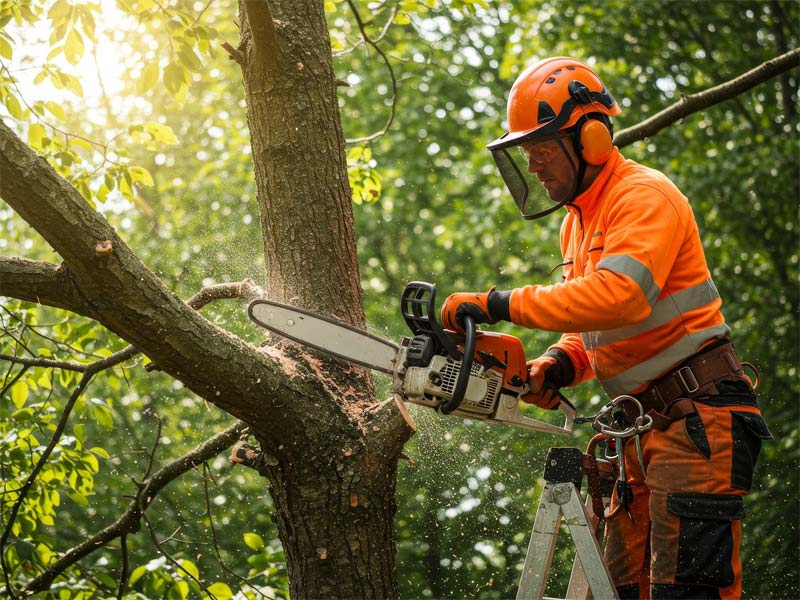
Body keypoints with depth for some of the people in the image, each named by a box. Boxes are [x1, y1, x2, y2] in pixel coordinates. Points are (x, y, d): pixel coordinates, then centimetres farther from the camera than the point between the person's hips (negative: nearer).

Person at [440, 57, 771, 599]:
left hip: (698, 415, -10)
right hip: (645, 424, 10)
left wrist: (502, 304, -28)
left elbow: (616, 297, -30)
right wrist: (559, 362, -1)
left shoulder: (644, 197, -13)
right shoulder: (580, 219, 18)